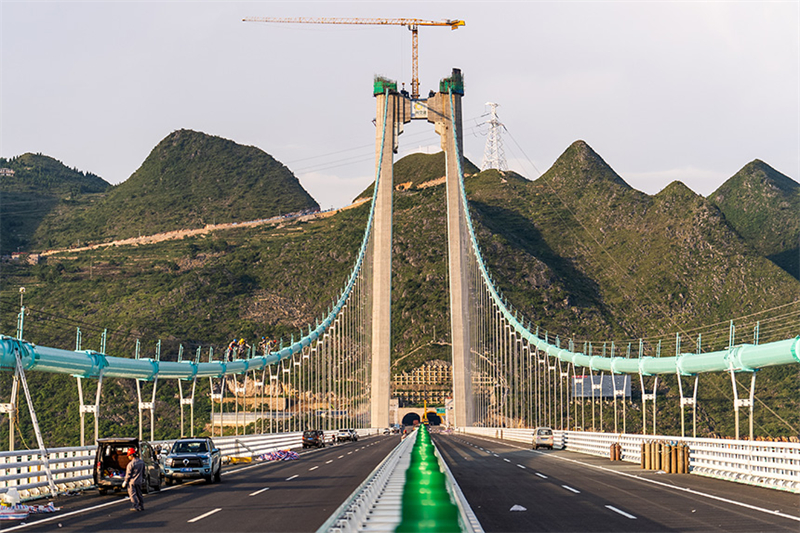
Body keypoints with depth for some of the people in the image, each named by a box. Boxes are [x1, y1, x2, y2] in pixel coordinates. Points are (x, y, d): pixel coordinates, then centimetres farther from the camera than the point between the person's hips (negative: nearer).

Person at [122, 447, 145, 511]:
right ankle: (141, 506, 20)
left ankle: (136, 506, -6)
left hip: (132, 481, -7)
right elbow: (143, 472, 14)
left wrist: (125, 482, -7)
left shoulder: (131, 464, -20)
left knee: (132, 494, 0)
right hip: (139, 481, 7)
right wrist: (142, 478, 27)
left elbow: (128, 474, -16)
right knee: (139, 494, 16)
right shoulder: (141, 462, 2)